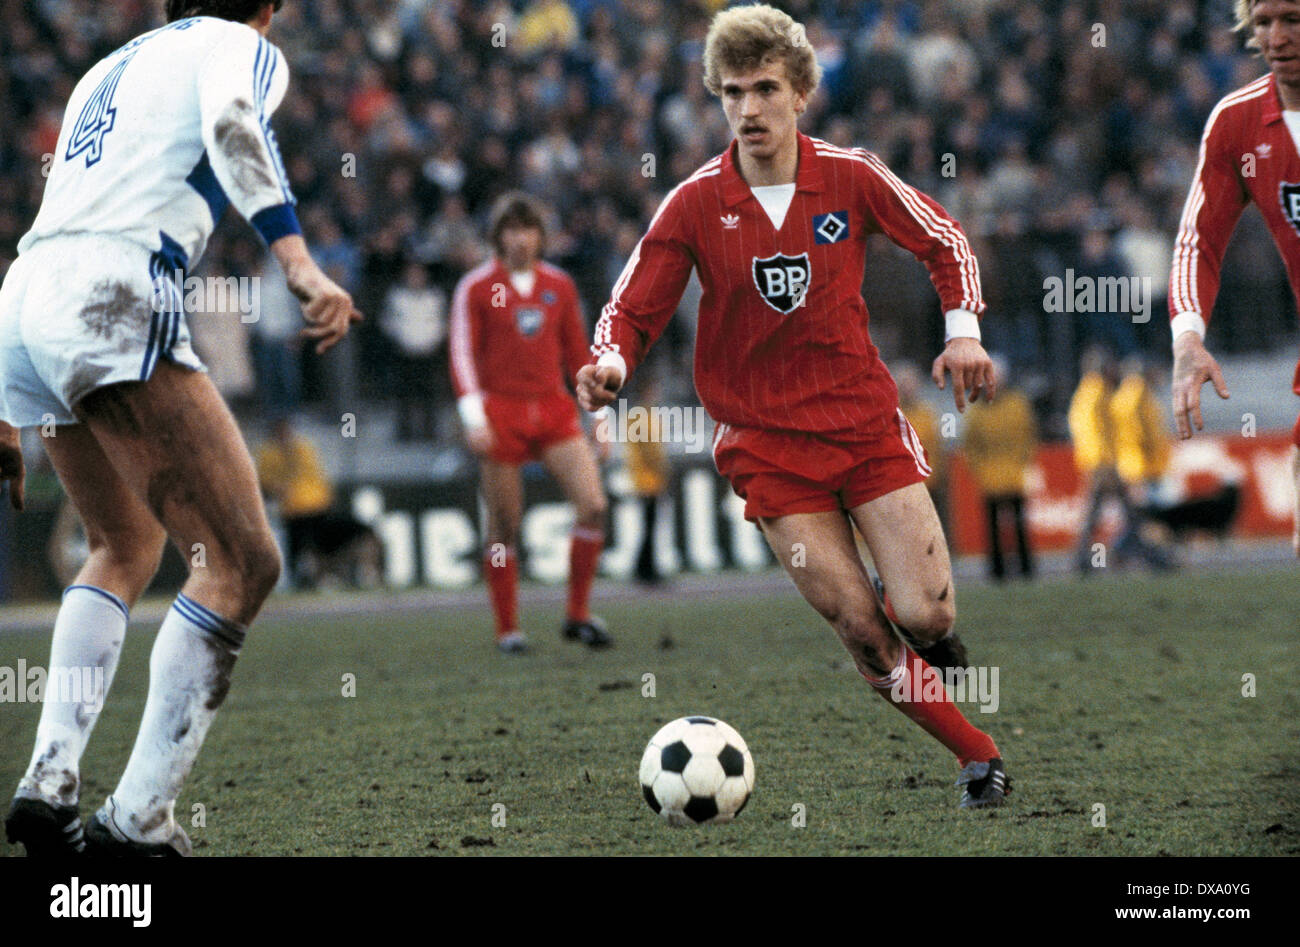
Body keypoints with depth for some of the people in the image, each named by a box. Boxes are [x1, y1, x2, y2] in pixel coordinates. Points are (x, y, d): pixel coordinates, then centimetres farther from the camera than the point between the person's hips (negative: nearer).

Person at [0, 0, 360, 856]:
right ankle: (139, 818, -11)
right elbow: (233, 125, -15)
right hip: (114, 300, -8)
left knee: (126, 549, 27)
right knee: (242, 561, -5)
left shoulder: (110, 69, 32)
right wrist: (303, 266, -24)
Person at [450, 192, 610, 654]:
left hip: (555, 410, 3)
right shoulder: (476, 288, 0)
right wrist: (474, 418, -15)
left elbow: (577, 353, 17)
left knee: (593, 504, -11)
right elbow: (463, 356, -4)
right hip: (502, 413, -3)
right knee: (505, 527, -1)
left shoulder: (559, 285, 11)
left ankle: (579, 615, 0)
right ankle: (508, 629, 11)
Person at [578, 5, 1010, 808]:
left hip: (866, 423, 0)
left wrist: (964, 331, -3)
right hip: (767, 446, 0)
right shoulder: (694, 205, -5)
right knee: (863, 635, -8)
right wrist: (613, 361, -23)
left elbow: (945, 241, 11)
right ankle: (980, 757, 10)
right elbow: (634, 310, -1)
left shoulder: (852, 177, -3)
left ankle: (938, 634, 28)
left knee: (925, 618, -11)